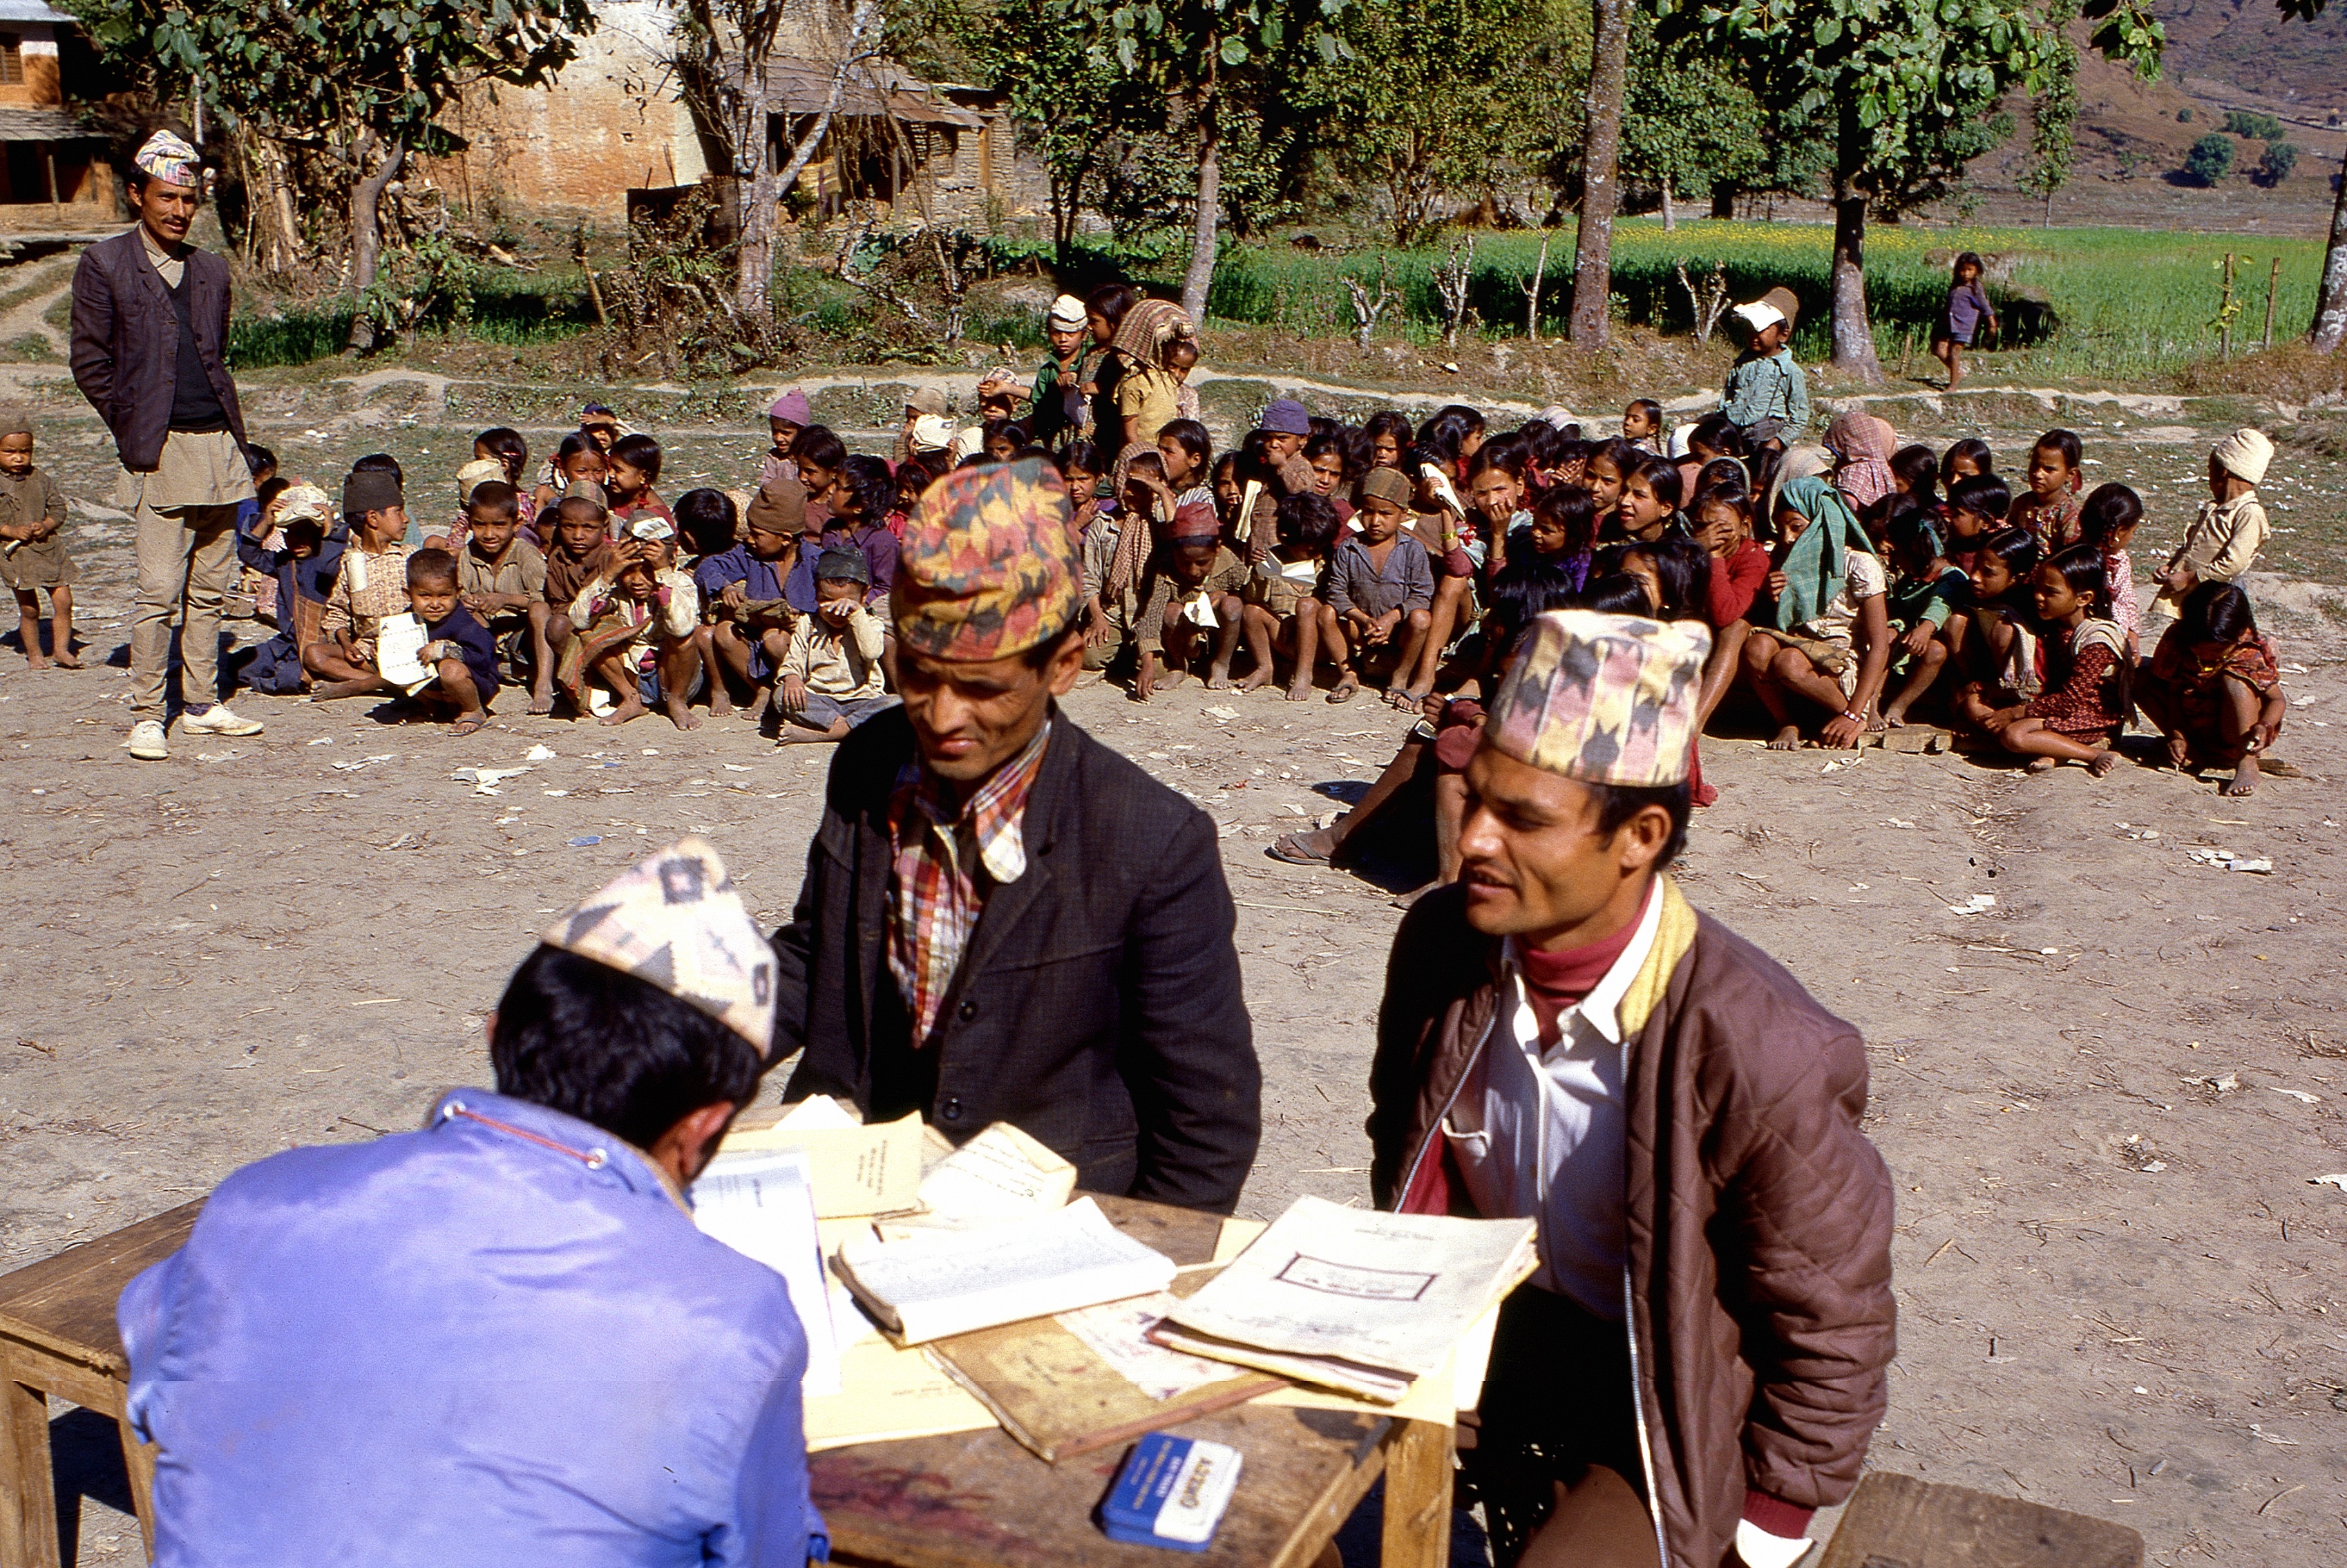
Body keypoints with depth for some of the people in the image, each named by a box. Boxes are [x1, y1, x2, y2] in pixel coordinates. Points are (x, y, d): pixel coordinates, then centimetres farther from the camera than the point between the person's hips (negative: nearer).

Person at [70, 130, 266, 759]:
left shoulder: (211, 270, 15)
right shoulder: (104, 265, -1)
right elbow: (89, 361, 0)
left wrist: (232, 428, 12)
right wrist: (134, 429, -2)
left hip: (220, 447, 5)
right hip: (160, 452, -5)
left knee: (208, 588, 9)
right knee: (159, 590, -8)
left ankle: (202, 705, 17)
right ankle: (146, 717, 0)